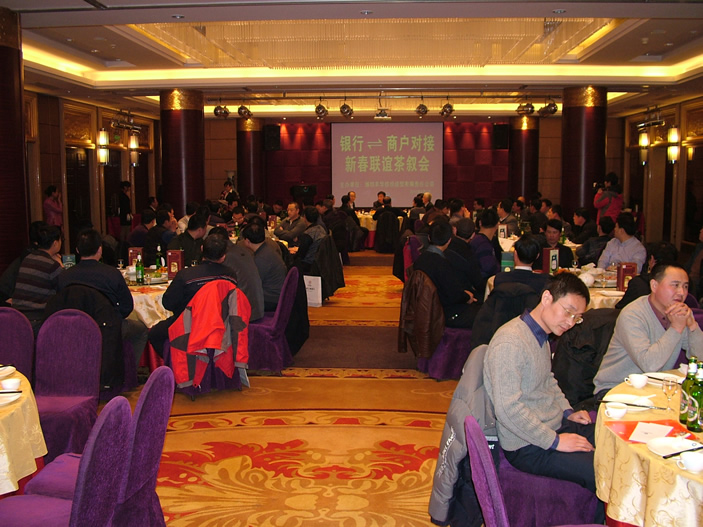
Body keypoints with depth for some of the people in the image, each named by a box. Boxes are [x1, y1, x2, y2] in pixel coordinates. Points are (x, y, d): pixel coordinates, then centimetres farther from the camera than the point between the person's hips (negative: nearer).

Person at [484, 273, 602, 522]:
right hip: (529, 447, -10)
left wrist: (567, 412, 9)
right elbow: (508, 409, -27)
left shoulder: (541, 336, 9)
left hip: (555, 428, 10)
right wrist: (555, 441, -20)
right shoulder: (509, 343, -23)